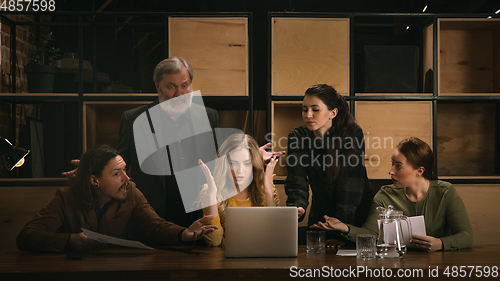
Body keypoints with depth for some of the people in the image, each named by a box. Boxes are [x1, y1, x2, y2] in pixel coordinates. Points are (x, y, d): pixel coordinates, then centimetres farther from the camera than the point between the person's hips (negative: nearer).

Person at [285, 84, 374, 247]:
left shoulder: (352, 134, -16)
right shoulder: (298, 137, -6)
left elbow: (351, 186, -20)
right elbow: (297, 182, -14)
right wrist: (297, 206, -36)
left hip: (357, 215, -2)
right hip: (320, 215, 3)